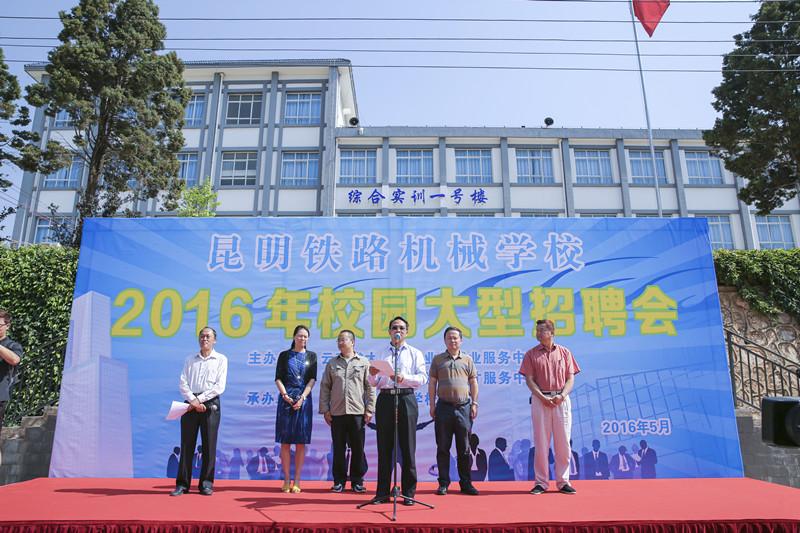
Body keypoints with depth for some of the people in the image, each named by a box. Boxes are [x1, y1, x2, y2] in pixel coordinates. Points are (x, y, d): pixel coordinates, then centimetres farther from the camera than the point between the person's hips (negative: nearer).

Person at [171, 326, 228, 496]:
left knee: (209, 445, 0)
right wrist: (193, 400, -10)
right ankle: (182, 484, 9)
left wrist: (200, 399, -11)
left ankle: (206, 484, 8)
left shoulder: (221, 359, 6)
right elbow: (183, 383, 5)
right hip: (190, 403, 2)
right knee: (186, 444, 2)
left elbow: (219, 386, -3)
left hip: (210, 403, -2)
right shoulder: (190, 360, 15)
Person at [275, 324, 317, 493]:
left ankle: (297, 481, 8)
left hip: (304, 400, 0)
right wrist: (285, 395, -11)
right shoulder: (284, 355, 8)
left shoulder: (311, 356, 9)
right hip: (286, 400, 0)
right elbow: (278, 378, 3)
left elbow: (312, 379, 2)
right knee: (285, 441, 1)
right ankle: (287, 479, 9)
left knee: (301, 442, 1)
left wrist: (302, 398, -10)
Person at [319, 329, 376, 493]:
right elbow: (325, 387, 9)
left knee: (358, 449, 4)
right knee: (338, 448, 6)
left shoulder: (364, 362, 6)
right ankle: (339, 481, 17)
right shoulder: (332, 363, 10)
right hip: (337, 412, 1)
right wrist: (325, 409, 2)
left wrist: (370, 409, -3)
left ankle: (357, 480, 15)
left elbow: (370, 387, 3)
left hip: (357, 412, -1)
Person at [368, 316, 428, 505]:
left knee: (408, 447, 1)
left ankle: (408, 493, 11)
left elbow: (423, 378, -3)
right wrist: (372, 374, -10)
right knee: (384, 447, 5)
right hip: (385, 399, 2)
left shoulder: (415, 353, 10)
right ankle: (382, 493, 14)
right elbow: (374, 383, 12)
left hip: (406, 399, -2)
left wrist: (404, 378, -18)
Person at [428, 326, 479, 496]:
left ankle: (465, 483, 15)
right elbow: (432, 383, 6)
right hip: (444, 406, 0)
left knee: (464, 448, 6)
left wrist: (474, 404, 2)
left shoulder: (467, 360, 8)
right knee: (443, 447, 5)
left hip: (464, 407, 1)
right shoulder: (438, 359, 6)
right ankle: (443, 483, 13)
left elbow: (473, 383, 9)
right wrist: (432, 405, 1)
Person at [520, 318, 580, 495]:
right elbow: (529, 380, 0)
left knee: (563, 442, 5)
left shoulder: (564, 352, 9)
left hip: (561, 400, 1)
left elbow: (570, 378, 6)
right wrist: (543, 397, -13)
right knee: (541, 443, 2)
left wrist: (562, 395, -10)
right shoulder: (531, 354, 5)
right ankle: (540, 482, 10)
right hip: (540, 399, -1)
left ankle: (563, 482, 16)